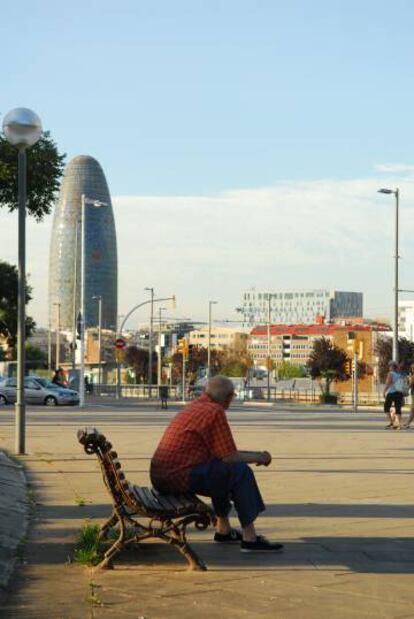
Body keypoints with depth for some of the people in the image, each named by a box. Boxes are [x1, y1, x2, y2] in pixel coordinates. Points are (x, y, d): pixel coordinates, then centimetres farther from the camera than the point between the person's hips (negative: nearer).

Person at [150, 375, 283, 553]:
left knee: (221, 470, 28)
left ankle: (223, 530, 30)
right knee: (241, 472, -6)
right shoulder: (215, 412, -11)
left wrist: (255, 455, 23)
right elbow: (229, 457, -12)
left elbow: (221, 452, 25)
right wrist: (258, 457, 5)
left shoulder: (194, 406, 18)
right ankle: (250, 538, -7)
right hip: (180, 477, -10)